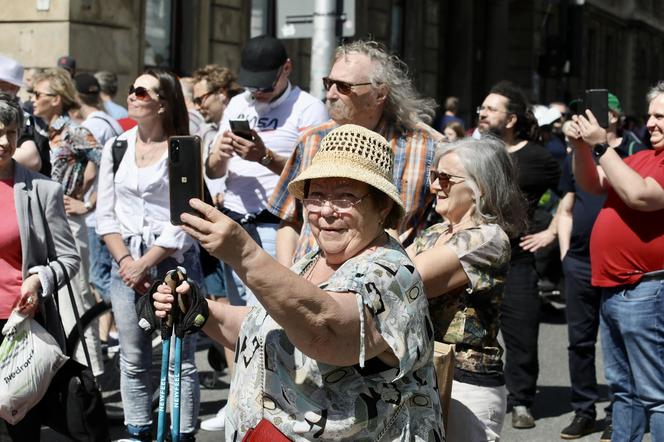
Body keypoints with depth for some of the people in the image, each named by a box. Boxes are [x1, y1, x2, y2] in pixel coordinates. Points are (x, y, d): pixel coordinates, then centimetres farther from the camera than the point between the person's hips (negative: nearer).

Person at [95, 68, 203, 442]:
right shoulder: (116, 147, 8)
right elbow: (106, 215, 8)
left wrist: (144, 265, -10)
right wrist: (125, 261, -4)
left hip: (173, 259, -4)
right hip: (126, 260, 4)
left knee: (180, 358, -2)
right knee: (133, 358, 9)